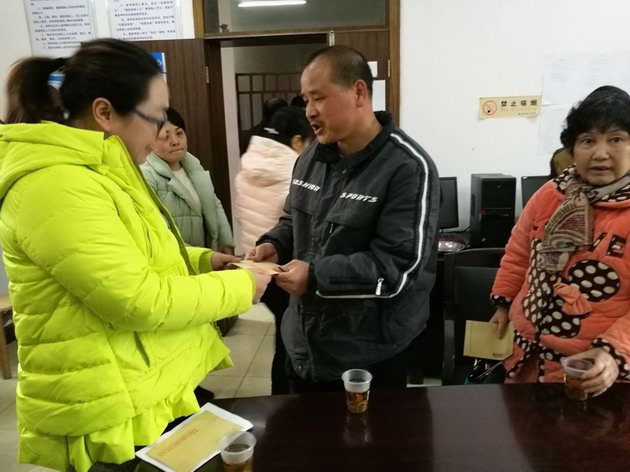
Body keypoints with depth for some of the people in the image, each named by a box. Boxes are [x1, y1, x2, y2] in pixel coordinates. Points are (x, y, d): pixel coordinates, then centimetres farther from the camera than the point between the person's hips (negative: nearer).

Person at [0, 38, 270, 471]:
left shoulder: (94, 171, 9)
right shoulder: (55, 186, -24)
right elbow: (140, 300, -27)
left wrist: (200, 261, 4)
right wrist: (238, 287, -15)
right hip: (114, 415, -9)